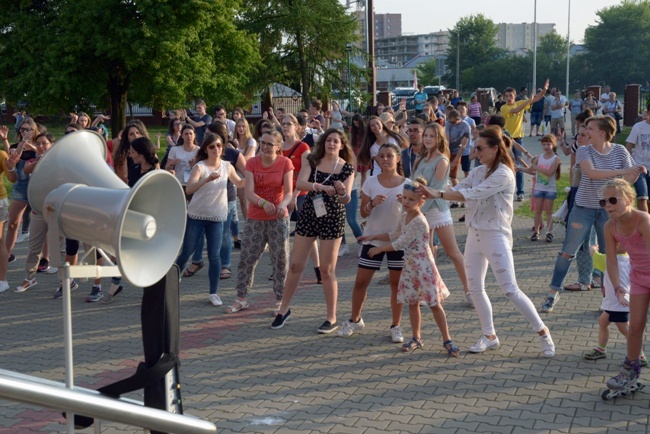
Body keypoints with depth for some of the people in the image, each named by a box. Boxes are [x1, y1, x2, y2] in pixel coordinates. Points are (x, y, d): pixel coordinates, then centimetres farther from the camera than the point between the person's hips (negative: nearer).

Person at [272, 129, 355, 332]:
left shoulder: (347, 167, -3)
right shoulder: (312, 160, 1)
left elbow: (346, 199, -12)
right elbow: (300, 184, -14)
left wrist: (342, 192, -35)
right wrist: (321, 187, -29)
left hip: (333, 218, -2)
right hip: (308, 215, 2)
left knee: (327, 269, 1)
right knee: (295, 265, 7)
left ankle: (332, 318, 13)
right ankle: (284, 309, 25)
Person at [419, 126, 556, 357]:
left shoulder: (503, 174, -17)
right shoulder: (478, 172, 8)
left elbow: (471, 194, -24)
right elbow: (455, 190, 2)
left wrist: (438, 194, -22)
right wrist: (431, 193, -13)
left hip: (496, 236, -8)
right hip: (475, 235, 8)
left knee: (511, 290, -7)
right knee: (475, 288, 11)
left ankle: (543, 332, 8)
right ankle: (489, 336, 25)